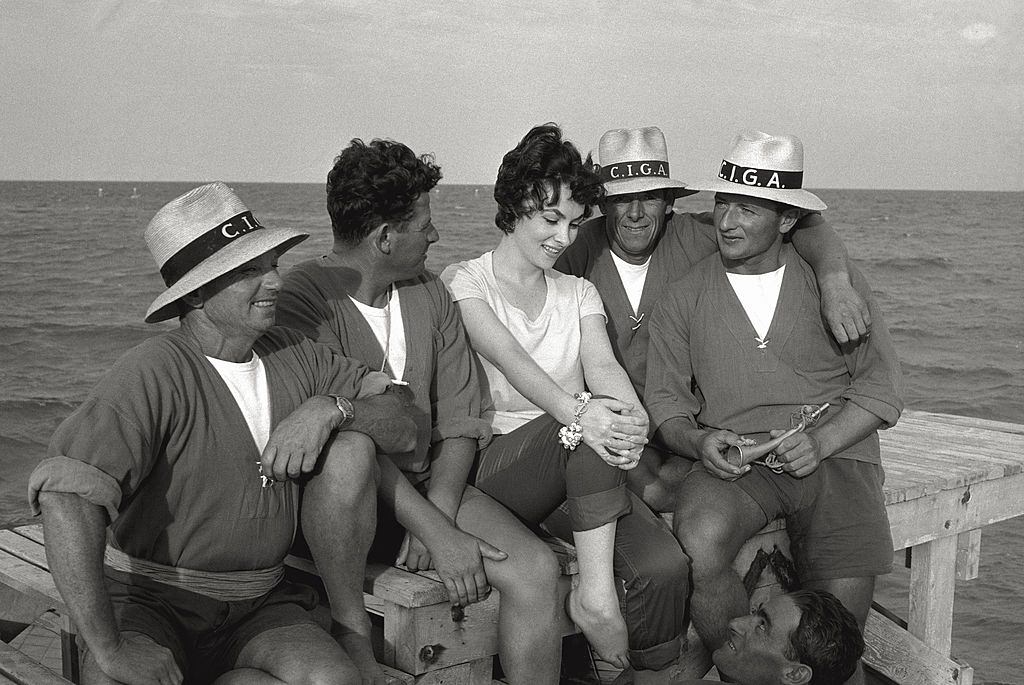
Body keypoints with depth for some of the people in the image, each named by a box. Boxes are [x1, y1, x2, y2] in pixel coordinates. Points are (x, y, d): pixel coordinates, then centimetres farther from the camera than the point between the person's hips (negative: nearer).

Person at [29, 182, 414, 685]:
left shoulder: (293, 355, 3)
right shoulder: (154, 373, -19)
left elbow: (403, 422, 5)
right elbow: (66, 494, -32)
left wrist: (329, 408, -16)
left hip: (257, 605, 5)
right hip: (149, 599, -5)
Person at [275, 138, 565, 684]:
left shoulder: (430, 295, 10)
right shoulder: (301, 300, -12)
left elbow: (460, 422, 5)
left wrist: (439, 512, -13)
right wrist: (437, 533, -26)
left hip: (426, 486, 5)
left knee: (535, 569, -18)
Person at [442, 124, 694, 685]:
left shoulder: (578, 293, 18)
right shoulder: (463, 282, 3)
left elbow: (603, 365, -4)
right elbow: (509, 358, -17)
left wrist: (632, 418, -29)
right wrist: (574, 409, -38)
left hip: (582, 472, 4)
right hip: (500, 464, -4)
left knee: (664, 565, -24)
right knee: (589, 421, -35)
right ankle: (595, 590, -31)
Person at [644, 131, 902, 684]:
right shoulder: (684, 297, 9)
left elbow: (880, 388, 5)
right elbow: (665, 398, 9)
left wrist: (820, 441, -12)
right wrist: (696, 441, -13)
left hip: (834, 453, 0)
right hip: (734, 462, 0)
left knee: (845, 597, -23)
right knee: (700, 545, -32)